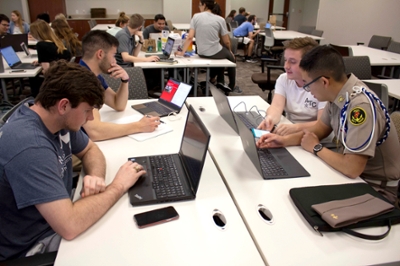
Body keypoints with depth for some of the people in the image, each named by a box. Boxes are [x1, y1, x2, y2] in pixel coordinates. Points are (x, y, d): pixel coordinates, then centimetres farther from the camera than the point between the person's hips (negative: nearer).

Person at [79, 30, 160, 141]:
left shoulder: (94, 76, 6)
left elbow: (119, 106, 14)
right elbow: (94, 131, -32)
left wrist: (125, 80, -3)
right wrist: (139, 126, -24)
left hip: (87, 139, 8)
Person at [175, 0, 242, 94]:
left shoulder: (196, 17, -4)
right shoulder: (220, 19, -8)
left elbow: (190, 37, -10)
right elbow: (226, 42, -2)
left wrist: (182, 52, -2)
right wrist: (230, 51, 18)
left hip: (201, 53, 4)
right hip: (215, 53, -3)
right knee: (231, 57, 29)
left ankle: (220, 81, 32)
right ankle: (232, 86, 34)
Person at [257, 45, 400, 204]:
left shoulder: (360, 106, -32)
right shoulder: (338, 93, -7)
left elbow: (352, 168, -34)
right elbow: (320, 129, 8)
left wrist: (315, 148, -17)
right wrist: (284, 140, -6)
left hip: (376, 189, -6)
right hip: (350, 169, 6)